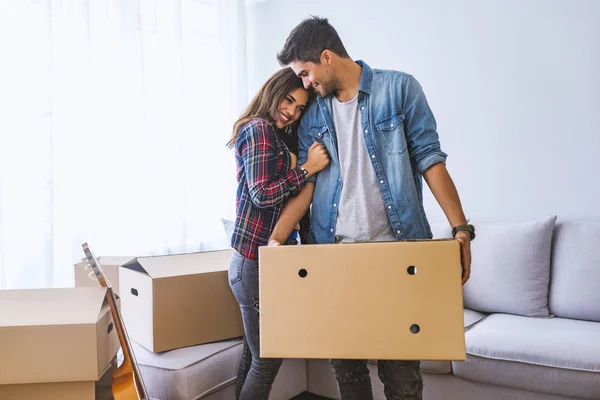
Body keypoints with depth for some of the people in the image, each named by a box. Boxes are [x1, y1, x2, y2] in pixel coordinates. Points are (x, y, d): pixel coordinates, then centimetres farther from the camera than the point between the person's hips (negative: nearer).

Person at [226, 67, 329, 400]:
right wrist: (308, 167, -16)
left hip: (259, 259, 10)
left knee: (255, 354, 17)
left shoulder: (277, 136, 19)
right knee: (267, 359, 0)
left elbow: (280, 190, 15)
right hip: (256, 261, -9)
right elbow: (263, 194, -18)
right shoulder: (259, 128, -10)